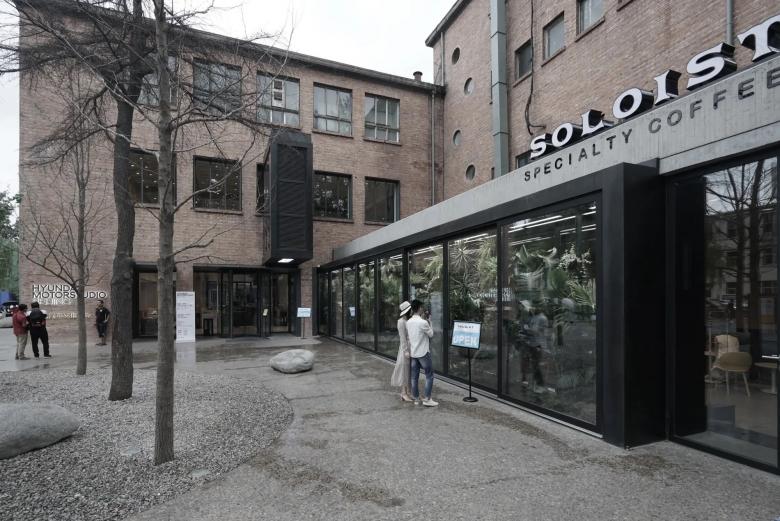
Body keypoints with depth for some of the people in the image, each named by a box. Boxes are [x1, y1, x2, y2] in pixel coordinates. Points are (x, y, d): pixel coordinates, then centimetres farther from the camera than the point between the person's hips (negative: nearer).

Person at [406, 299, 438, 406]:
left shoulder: (408, 322, 2)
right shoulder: (423, 322, -19)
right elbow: (431, 334, -5)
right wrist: (429, 323, 3)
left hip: (413, 353, 7)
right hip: (423, 352, -7)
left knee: (414, 376, 11)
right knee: (429, 375, 4)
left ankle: (415, 398, 19)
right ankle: (427, 399, 4)